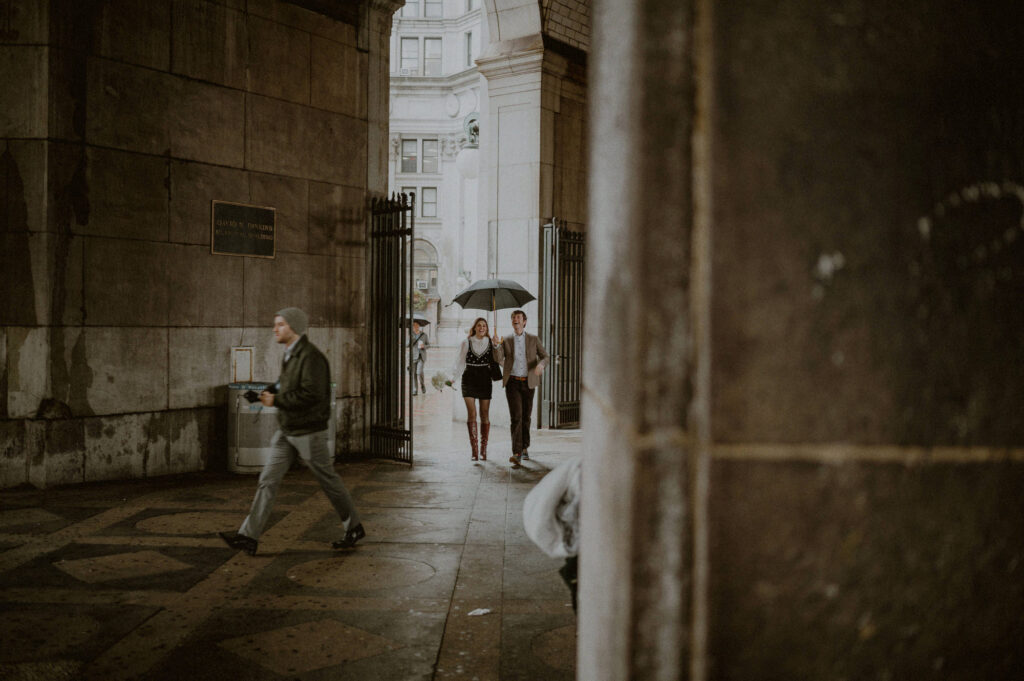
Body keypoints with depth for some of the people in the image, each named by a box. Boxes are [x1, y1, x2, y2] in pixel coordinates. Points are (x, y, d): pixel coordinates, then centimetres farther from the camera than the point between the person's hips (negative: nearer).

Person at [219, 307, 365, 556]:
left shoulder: (311, 356, -18)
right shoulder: (290, 355, 11)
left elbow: (312, 394, -27)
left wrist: (276, 401, -21)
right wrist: (272, 393, 4)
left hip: (308, 432, -8)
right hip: (286, 431, 9)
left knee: (328, 480, 5)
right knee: (268, 480, 1)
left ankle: (354, 528, 22)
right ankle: (249, 536, 1)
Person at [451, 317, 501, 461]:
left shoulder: (490, 343, 6)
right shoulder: (466, 343, 4)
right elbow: (459, 362, 3)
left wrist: (497, 346, -17)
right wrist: (453, 378, -9)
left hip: (485, 380, 1)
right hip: (469, 380, -1)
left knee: (485, 415, 4)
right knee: (471, 414, -9)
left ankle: (483, 449, 13)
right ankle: (474, 450, -6)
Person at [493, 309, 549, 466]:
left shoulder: (533, 339, 6)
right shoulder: (506, 341, 7)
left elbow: (545, 356, -2)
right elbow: (499, 358, -6)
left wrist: (541, 364, -25)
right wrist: (497, 346, -26)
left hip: (528, 383, 1)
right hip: (512, 383, -1)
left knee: (526, 416, 11)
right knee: (516, 416, -14)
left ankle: (524, 448, 31)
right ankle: (517, 454, -20)